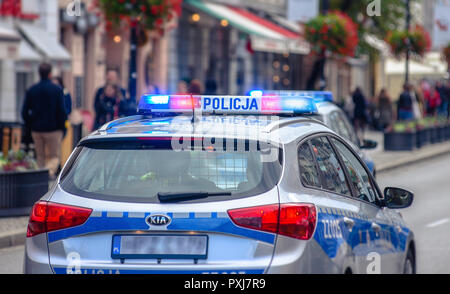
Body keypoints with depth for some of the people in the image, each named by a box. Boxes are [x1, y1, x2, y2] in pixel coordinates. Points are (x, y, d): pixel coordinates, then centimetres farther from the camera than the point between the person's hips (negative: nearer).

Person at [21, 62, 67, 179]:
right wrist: (62, 128, 1)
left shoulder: (31, 90, 3)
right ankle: (50, 171, -25)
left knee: (40, 157, 16)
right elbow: (62, 111, -8)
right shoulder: (57, 90, -7)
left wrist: (30, 126, 14)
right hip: (53, 129, -3)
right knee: (54, 156, 2)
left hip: (36, 130, 3)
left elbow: (24, 112, 4)